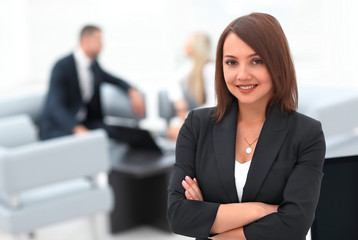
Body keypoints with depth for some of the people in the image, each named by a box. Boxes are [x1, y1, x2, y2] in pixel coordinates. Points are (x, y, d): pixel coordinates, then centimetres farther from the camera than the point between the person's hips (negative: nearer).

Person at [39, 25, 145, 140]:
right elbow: (55, 106, -28)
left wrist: (132, 92, 0)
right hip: (56, 127, -7)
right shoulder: (62, 66, -17)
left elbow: (115, 80, 23)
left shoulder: (94, 65, 6)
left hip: (83, 123, 7)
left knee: (121, 133, -17)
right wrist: (77, 129, -44)